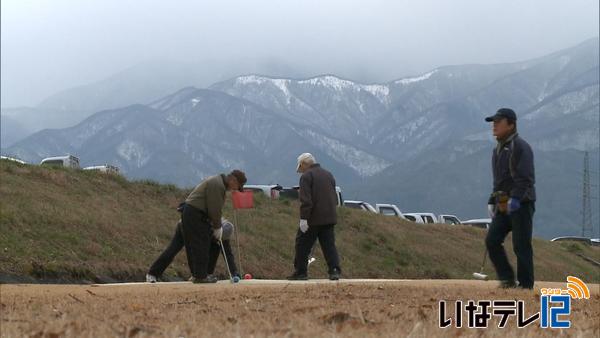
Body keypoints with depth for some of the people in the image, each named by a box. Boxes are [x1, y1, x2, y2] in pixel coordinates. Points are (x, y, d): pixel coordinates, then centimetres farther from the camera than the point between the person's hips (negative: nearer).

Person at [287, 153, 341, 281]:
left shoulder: (306, 176, -7)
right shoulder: (328, 175, 17)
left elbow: (306, 200, -17)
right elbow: (335, 198, 22)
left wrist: (303, 218, -18)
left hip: (313, 219, -6)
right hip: (330, 217, 6)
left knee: (303, 245, 5)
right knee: (329, 245, 5)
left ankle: (300, 272, 8)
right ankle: (334, 270, -7)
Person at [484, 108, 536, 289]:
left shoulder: (520, 147, -11)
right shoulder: (498, 149, 19)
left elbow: (526, 178, -20)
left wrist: (515, 198, -29)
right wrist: (492, 201, 18)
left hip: (521, 204, -8)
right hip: (503, 205, 8)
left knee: (521, 245, -6)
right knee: (492, 240, -1)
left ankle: (526, 284, 2)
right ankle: (507, 279, 8)